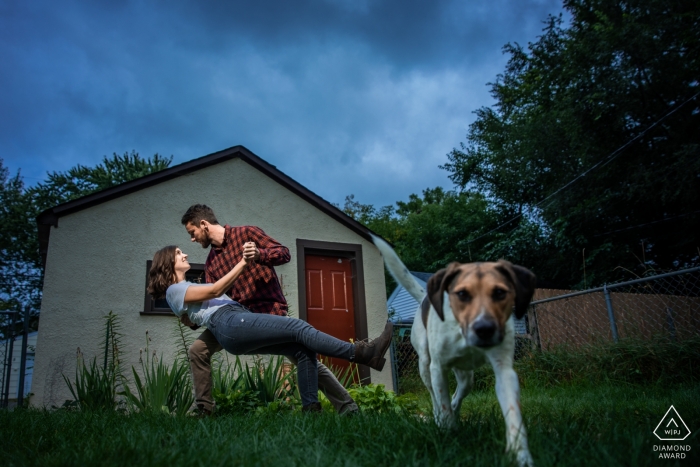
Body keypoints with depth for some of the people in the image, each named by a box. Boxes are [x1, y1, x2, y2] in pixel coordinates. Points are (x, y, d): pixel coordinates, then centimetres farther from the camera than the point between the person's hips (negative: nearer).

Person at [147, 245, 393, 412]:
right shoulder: (174, 290, 9)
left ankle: (311, 408, -13)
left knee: (303, 350, -10)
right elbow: (214, 291, -4)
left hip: (240, 323, 9)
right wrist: (243, 263, -9)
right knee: (299, 328, -22)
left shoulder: (192, 287, 38)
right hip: (230, 325, -9)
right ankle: (363, 353, -28)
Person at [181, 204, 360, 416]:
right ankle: (203, 408, 12)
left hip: (270, 310, -6)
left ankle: (348, 408, -1)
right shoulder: (210, 263, 13)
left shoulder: (246, 233, -4)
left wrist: (259, 254, -29)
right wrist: (193, 317, -6)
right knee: (197, 350, -1)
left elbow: (284, 253, -10)